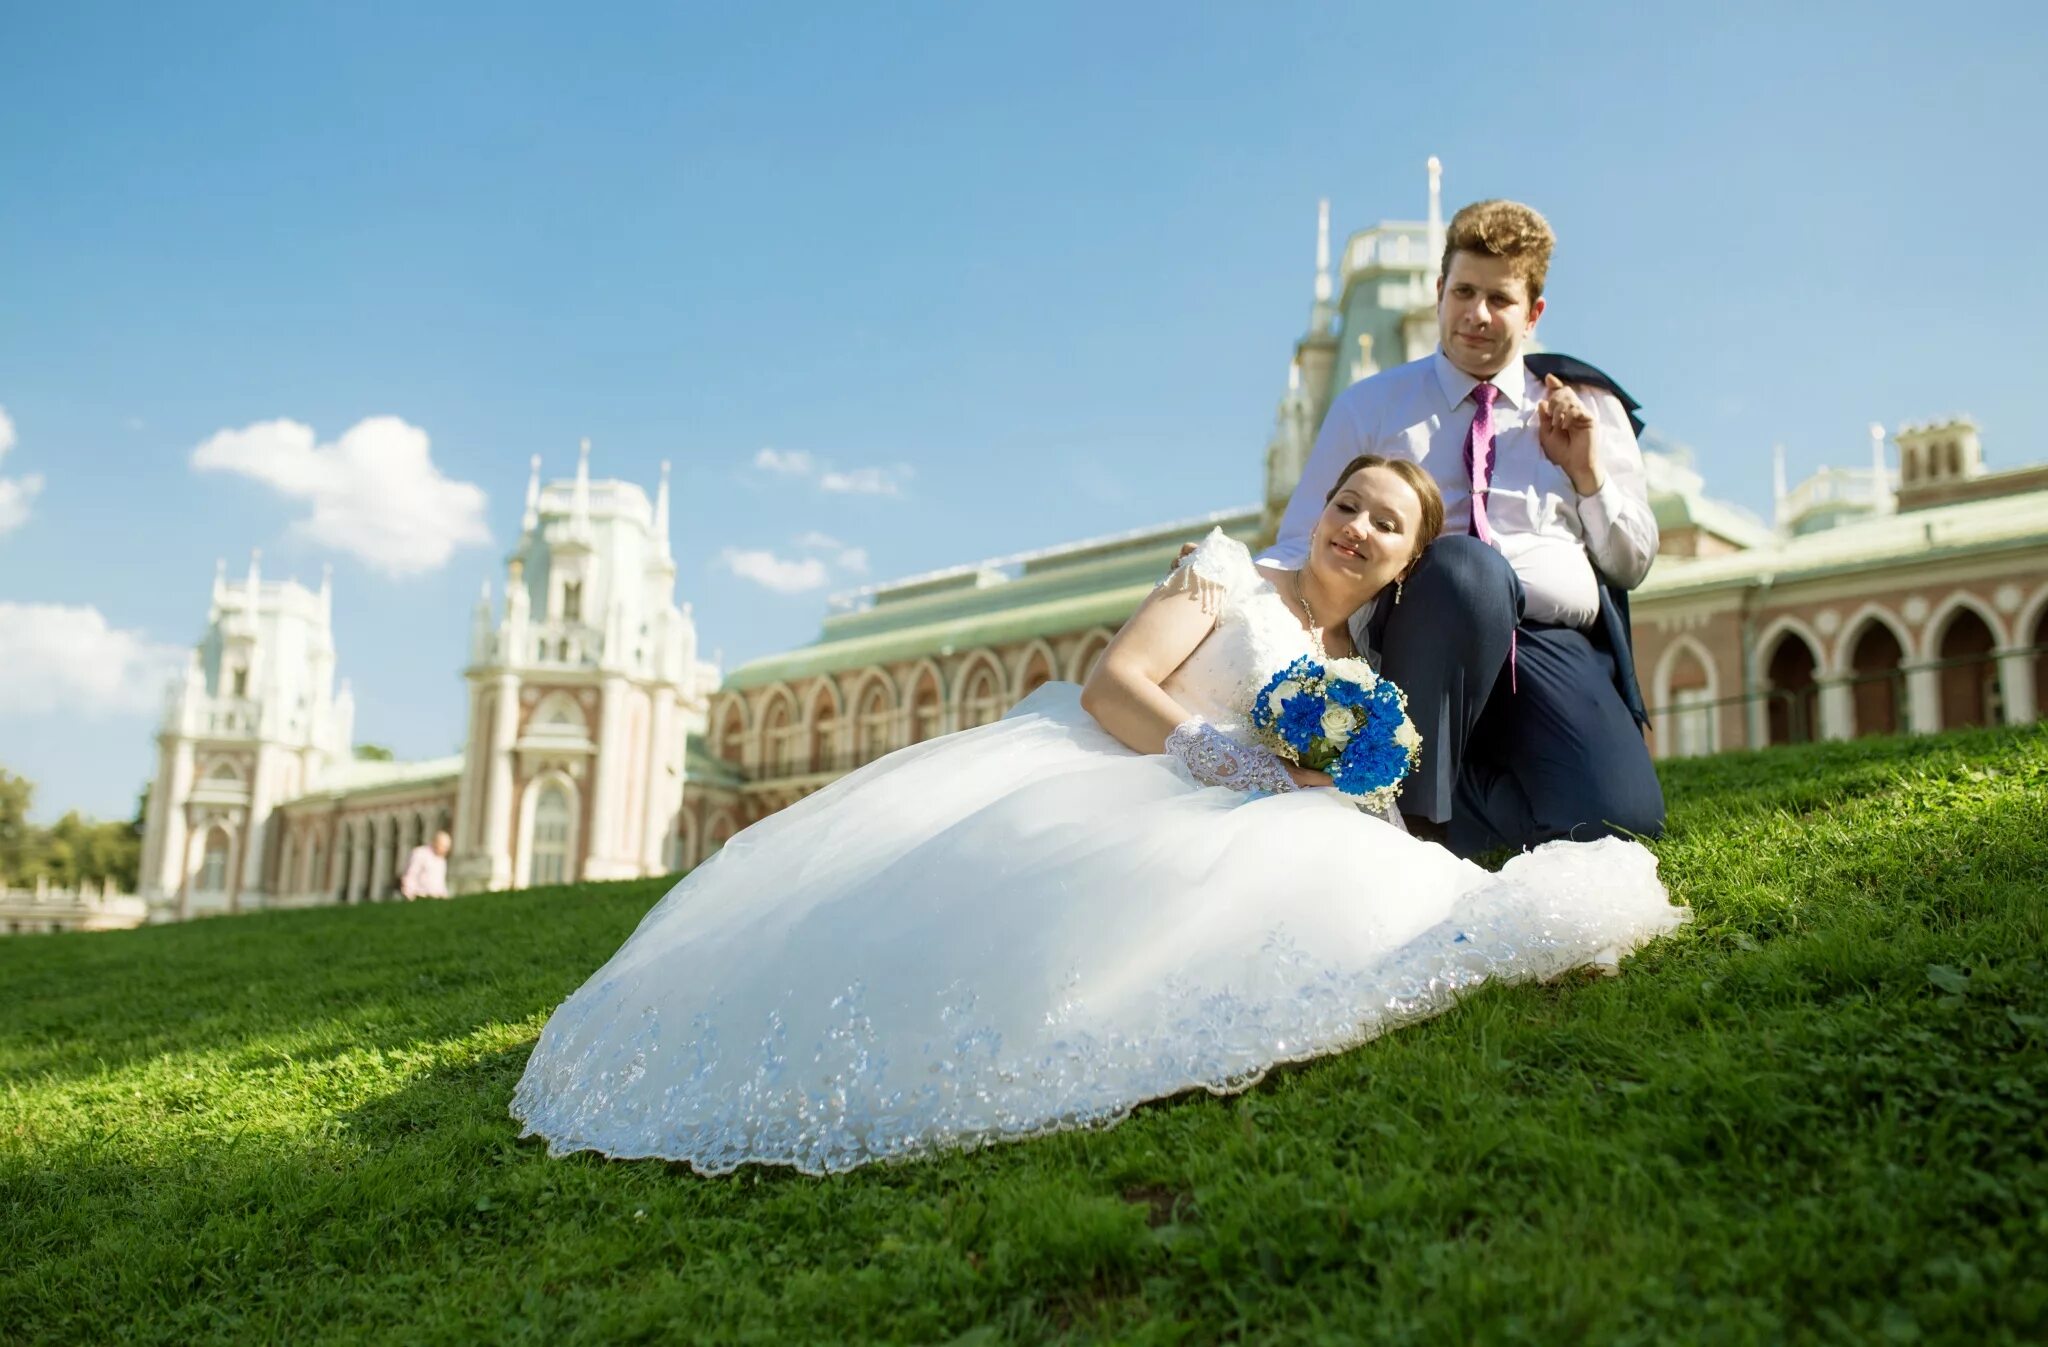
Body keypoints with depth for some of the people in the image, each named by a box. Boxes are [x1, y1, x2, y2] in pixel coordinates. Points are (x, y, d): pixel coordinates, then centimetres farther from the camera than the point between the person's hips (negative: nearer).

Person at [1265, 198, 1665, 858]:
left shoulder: (1591, 409, 20)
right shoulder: (1370, 405, 16)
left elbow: (1633, 565, 21)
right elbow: (1301, 544, 11)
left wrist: (1589, 474, 3)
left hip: (1557, 648, 2)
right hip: (1425, 638, -1)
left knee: (1623, 818, -27)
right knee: (1460, 563, -39)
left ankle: (1457, 800, 1)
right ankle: (1415, 808, -21)